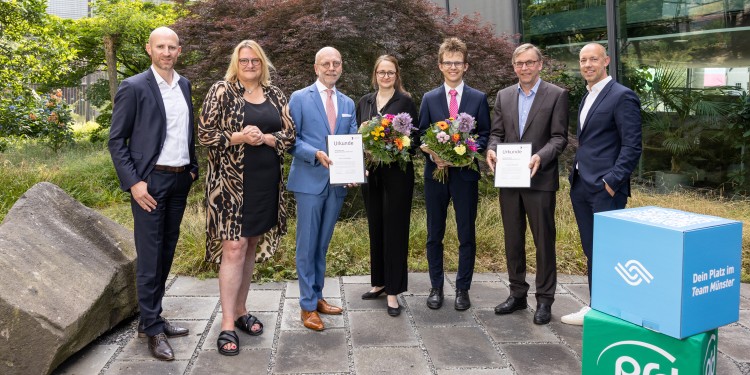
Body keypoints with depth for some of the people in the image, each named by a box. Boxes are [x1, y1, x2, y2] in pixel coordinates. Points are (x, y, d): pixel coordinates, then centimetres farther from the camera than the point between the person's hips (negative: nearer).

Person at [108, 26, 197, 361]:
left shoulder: (184, 85, 11)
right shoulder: (133, 87, -7)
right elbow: (116, 140, -7)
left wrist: (192, 168, 11)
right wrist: (133, 182, -14)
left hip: (179, 180, 6)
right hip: (150, 181, -6)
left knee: (166, 253, 11)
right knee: (150, 256, -1)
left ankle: (150, 318, 24)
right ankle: (153, 328, 10)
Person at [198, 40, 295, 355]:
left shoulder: (275, 95, 10)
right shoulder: (221, 91, -2)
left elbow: (289, 135, 6)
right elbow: (204, 134, -6)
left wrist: (264, 138, -12)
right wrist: (239, 137, -19)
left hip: (266, 182, 5)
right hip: (231, 181, -4)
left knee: (251, 246, 12)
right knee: (233, 248, -7)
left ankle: (240, 309, 26)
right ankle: (227, 324, 0)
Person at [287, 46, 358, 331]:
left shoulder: (348, 103, 13)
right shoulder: (300, 98, -1)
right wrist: (316, 154, -21)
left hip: (338, 182, 5)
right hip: (310, 180, -4)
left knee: (322, 244, 15)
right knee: (307, 244, 0)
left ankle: (317, 296, 27)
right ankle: (307, 306, 10)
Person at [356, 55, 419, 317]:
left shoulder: (405, 102, -2)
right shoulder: (365, 102, 11)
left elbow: (413, 139, -3)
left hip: (397, 173, -4)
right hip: (371, 173, 5)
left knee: (395, 230, -2)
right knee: (375, 229, 12)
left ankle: (393, 291, 5)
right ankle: (379, 282, 27)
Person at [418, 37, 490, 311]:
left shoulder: (478, 98, 4)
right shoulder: (429, 99, 6)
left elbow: (485, 134, 3)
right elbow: (421, 135, 5)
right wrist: (434, 155, -13)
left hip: (466, 173, -1)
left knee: (466, 235, 5)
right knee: (434, 234, 8)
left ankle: (463, 288, 18)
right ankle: (436, 287, 21)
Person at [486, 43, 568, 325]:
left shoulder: (557, 95, -1)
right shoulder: (504, 96, 12)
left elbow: (559, 137, -6)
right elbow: (497, 132, 11)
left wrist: (540, 157, -24)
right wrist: (492, 149, -11)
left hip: (540, 179, -4)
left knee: (544, 241, 3)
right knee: (513, 240, 12)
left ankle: (544, 299, 15)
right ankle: (517, 294, 26)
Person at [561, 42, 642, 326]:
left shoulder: (622, 96, -8)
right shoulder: (587, 97, 17)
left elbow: (632, 146, -13)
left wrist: (612, 182, -18)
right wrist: (576, 173, 13)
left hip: (605, 189, -8)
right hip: (580, 186, 8)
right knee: (591, 251, 13)